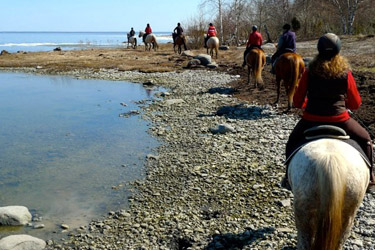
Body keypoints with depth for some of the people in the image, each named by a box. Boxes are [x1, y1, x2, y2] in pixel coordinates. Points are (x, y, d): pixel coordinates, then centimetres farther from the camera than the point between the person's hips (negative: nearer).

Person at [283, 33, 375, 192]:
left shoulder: (309, 73, -5)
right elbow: (355, 104, 4)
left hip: (311, 119, 0)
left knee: (292, 141, 29)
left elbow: (297, 102, -1)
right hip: (339, 120, 0)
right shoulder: (346, 74, -5)